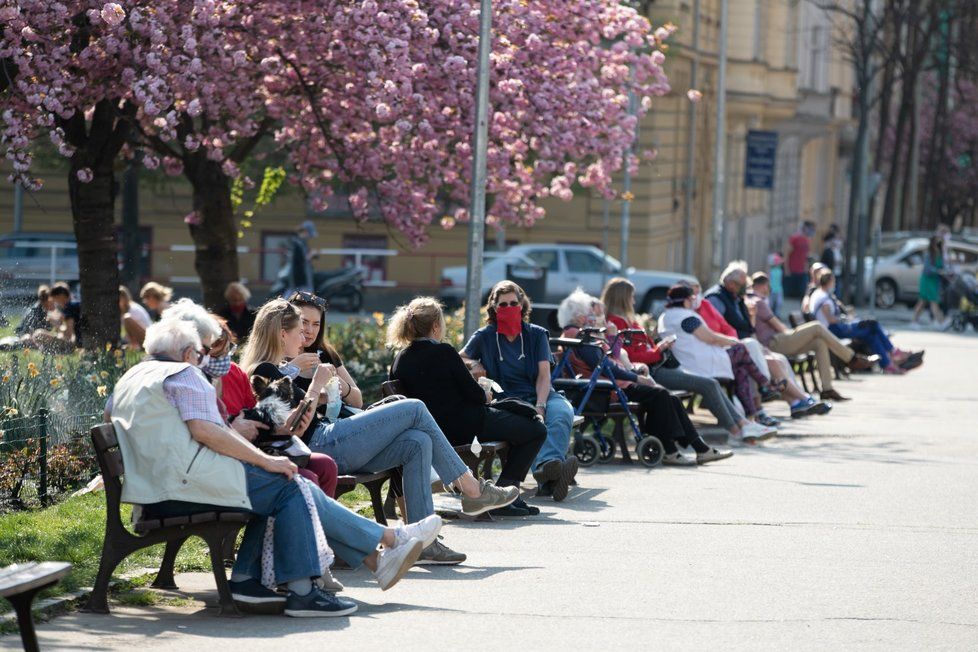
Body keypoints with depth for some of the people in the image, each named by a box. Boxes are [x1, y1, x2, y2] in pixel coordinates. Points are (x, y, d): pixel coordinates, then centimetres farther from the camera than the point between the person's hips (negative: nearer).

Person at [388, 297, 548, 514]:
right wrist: (486, 396, 7)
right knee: (537, 431, 6)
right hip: (464, 428, -9)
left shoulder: (400, 360, 3)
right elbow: (473, 393, -16)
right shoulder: (443, 351, -18)